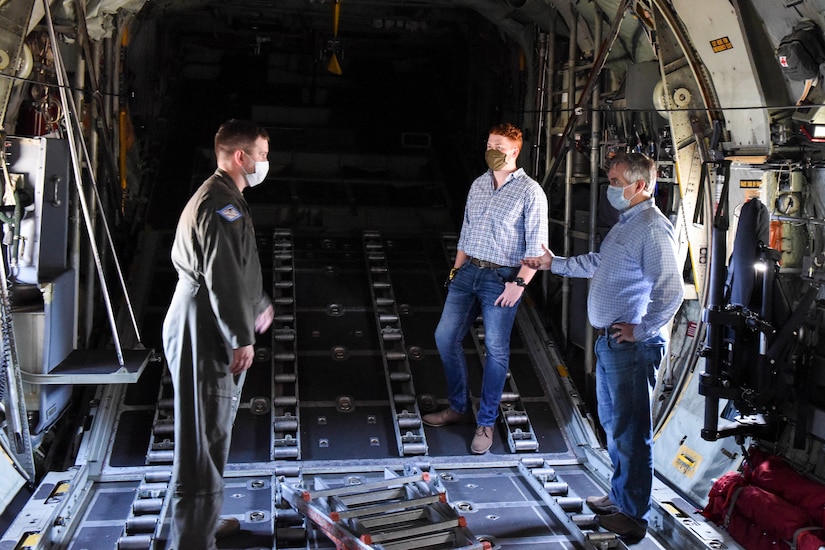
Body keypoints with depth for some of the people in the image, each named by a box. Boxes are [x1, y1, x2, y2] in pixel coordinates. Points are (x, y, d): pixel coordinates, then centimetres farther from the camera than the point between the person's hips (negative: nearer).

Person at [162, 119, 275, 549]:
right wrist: (242, 338, -21)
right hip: (205, 336, -11)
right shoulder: (221, 204, -17)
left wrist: (259, 304, 39)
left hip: (209, 334, 11)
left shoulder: (224, 199, 18)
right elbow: (222, 277, -24)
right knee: (204, 437, -5)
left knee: (212, 434, 20)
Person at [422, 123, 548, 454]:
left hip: (501, 278, -6)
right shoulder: (478, 185, 12)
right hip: (468, 272, 6)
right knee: (445, 337, 6)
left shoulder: (530, 192, -8)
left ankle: (486, 422, 13)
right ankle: (459, 407, 23)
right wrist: (457, 269, 15)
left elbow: (536, 246, -11)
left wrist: (519, 283, -16)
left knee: (496, 350, 0)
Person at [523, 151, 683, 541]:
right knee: (612, 423, 20)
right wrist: (555, 264, 34)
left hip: (631, 346, -11)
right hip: (609, 342, 11)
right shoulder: (624, 223, 15)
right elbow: (598, 263, 31)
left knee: (630, 431, -1)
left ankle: (633, 516, 12)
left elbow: (670, 290, -27)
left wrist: (641, 329, -21)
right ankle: (620, 497, 36)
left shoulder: (653, 229, -19)